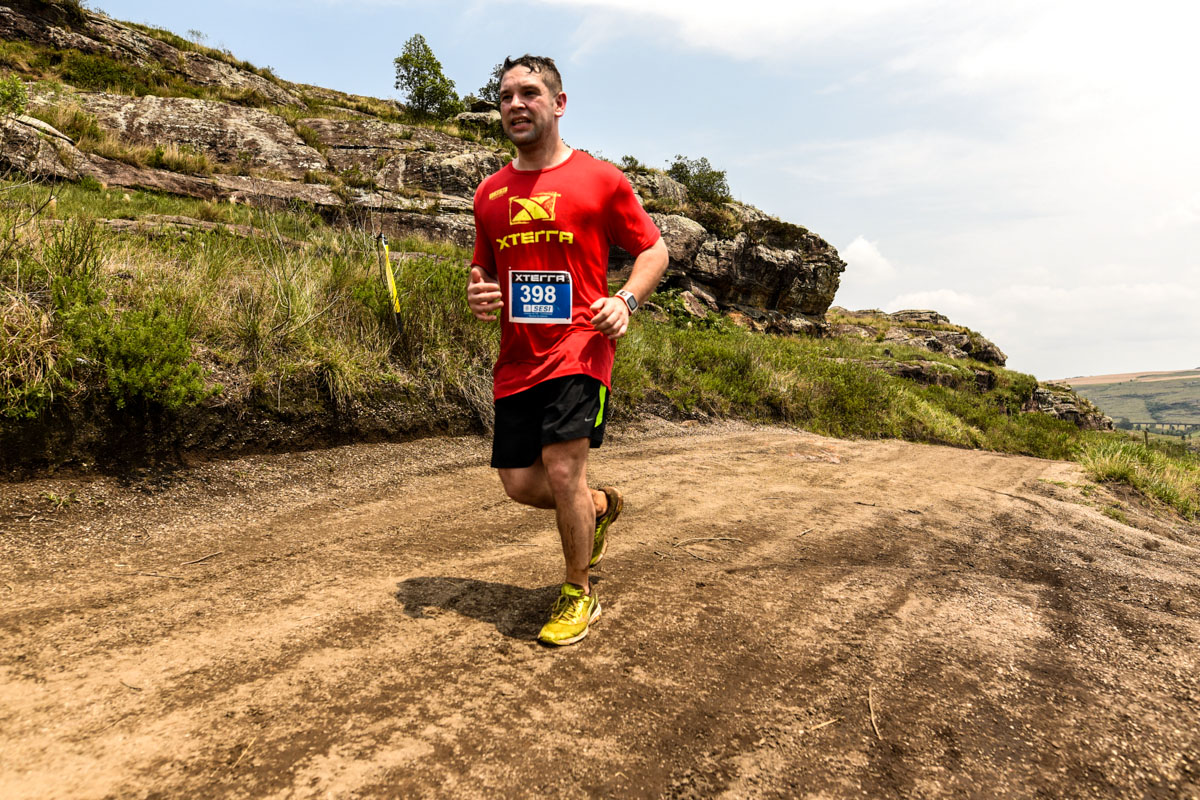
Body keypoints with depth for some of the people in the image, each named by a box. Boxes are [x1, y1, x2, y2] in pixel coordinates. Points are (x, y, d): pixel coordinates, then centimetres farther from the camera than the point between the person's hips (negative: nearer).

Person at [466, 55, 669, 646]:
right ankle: (600, 506, 38)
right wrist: (479, 295, 0)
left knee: (562, 472, -13)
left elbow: (654, 251, 6)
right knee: (520, 484, 6)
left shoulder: (601, 179, 1)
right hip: (516, 359, 6)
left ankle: (579, 595, 12)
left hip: (578, 348, -5)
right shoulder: (489, 193, 13)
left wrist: (625, 301, -12)